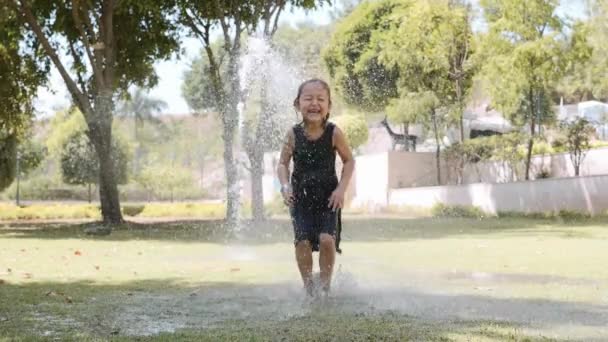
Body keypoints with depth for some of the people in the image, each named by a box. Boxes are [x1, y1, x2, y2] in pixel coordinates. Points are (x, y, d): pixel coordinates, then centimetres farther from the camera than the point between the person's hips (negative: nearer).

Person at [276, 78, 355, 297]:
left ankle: (325, 284, 6)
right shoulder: (294, 134, -6)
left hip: (327, 197, -1)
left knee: (327, 239, -15)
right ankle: (308, 286, 8)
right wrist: (285, 186, -14)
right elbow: (283, 164, 3)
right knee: (303, 241, -10)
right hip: (301, 197, 1)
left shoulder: (333, 133, -9)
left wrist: (341, 189, -9)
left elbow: (349, 161, 2)